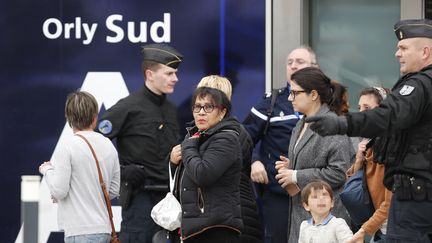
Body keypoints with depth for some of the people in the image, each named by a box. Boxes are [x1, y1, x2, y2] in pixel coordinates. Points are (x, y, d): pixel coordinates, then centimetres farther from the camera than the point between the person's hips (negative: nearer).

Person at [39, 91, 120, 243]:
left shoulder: (67, 146, -10)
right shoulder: (108, 145, 9)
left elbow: (59, 191, -13)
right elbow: (114, 190, 14)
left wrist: (47, 170, 5)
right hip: (104, 229, 7)